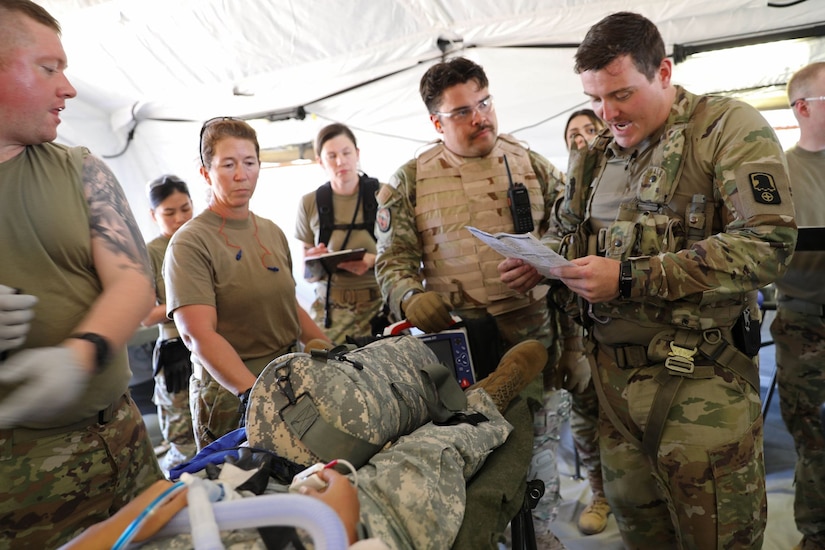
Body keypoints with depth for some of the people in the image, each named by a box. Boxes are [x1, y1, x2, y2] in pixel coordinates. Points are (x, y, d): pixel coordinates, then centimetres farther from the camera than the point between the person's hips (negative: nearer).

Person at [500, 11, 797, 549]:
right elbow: (569, 231, 22)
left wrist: (630, 278, -23)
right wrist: (539, 259, -2)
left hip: (701, 377, -5)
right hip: (612, 369, 5)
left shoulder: (729, 127, -8)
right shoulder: (593, 157, 9)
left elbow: (768, 241, -19)